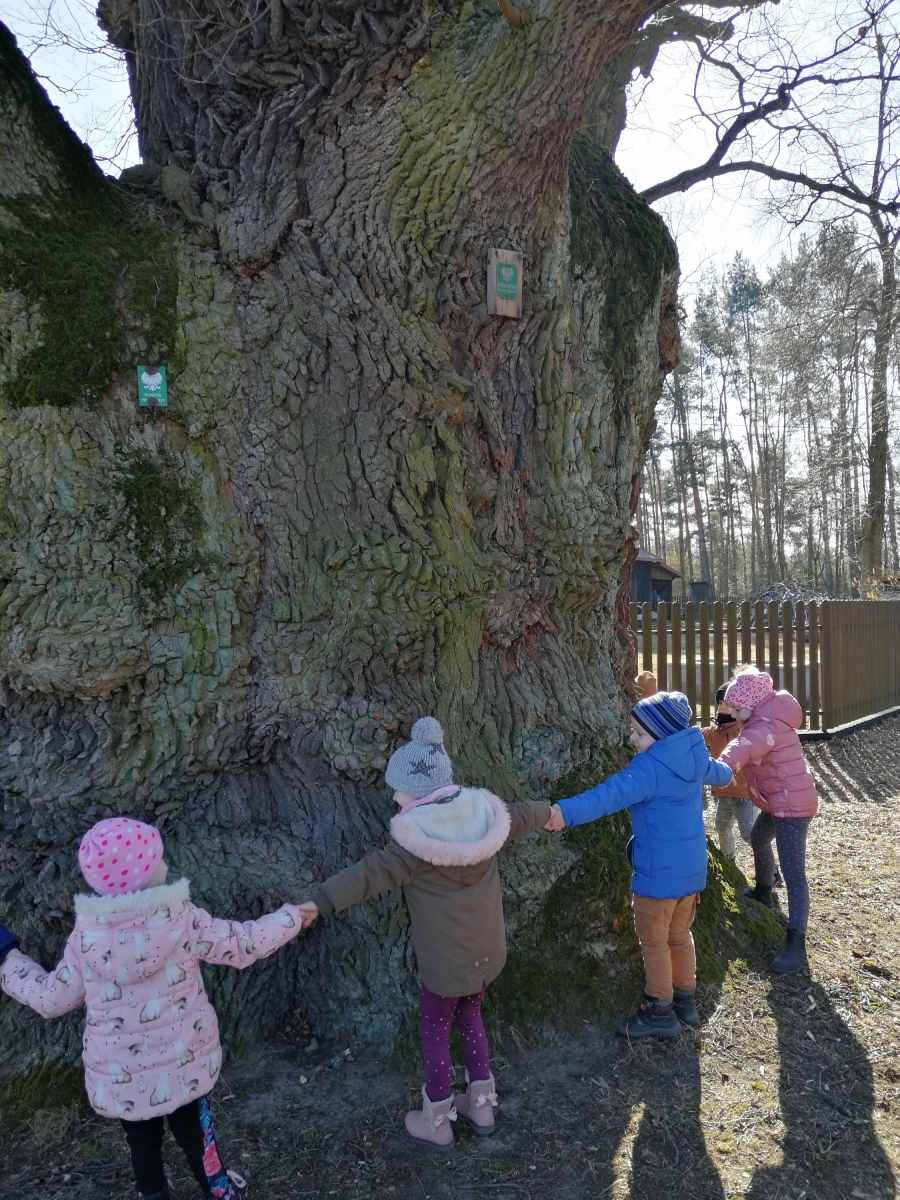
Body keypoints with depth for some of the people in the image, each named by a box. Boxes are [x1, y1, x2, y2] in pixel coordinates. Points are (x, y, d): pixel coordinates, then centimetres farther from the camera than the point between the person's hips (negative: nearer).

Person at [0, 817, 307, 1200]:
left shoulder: (86, 933, -16)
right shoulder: (181, 917, -20)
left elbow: (53, 999, -3)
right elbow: (242, 945, -12)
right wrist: (291, 918, 3)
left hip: (121, 1075, 1)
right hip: (181, 1063, 0)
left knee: (142, 1143, 25)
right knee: (193, 1132, 24)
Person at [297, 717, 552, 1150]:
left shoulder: (416, 840, -25)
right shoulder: (482, 811, -5)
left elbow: (370, 873, -34)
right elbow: (521, 816, 13)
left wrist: (320, 902, -40)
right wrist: (549, 811, 34)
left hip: (447, 959, -7)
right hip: (487, 948, 7)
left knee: (434, 1029, 15)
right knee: (469, 1016, 26)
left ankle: (436, 1122, 30)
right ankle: (480, 1105, 39)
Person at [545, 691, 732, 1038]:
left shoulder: (649, 769, -23)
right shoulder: (694, 757, 3)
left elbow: (610, 794, -39)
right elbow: (716, 773, 27)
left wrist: (567, 812, -52)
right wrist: (725, 773, 52)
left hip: (659, 872, -9)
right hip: (691, 867, 9)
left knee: (654, 941, 9)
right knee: (679, 934, 24)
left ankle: (660, 1012, 22)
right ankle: (685, 1000, 37)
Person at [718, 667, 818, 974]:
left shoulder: (766, 725, -29)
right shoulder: (768, 719, 8)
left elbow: (747, 745, -48)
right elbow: (751, 745, 3)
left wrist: (725, 764, -64)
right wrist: (731, 764, -15)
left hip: (792, 805, -11)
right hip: (779, 802, 11)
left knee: (793, 871, -13)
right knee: (759, 839, 31)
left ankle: (796, 943, -13)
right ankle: (763, 891, 55)